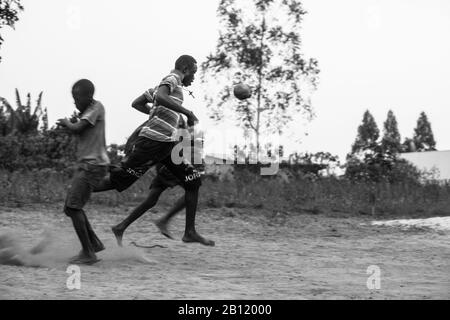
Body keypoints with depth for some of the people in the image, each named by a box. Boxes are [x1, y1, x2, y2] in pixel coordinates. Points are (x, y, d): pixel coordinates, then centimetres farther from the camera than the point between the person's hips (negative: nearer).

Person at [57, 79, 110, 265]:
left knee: (73, 206, -15)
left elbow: (77, 129, -16)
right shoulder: (86, 111, 17)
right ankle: (94, 244, 19)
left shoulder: (97, 108, -10)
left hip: (94, 165, -10)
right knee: (71, 207, 11)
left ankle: (88, 254, -13)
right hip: (84, 165, 10)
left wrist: (66, 123, 2)